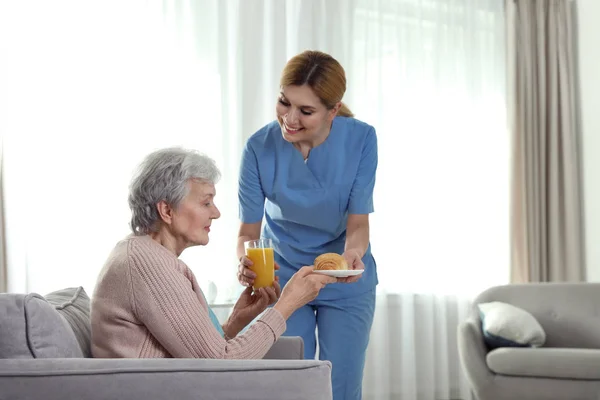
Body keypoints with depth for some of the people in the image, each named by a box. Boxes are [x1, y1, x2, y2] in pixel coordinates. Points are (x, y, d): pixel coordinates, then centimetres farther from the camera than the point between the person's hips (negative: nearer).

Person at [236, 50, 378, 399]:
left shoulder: (361, 139, -19)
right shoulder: (260, 147, -19)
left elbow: (358, 220, -18)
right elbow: (249, 229, -15)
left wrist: (353, 253, -41)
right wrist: (245, 260, -38)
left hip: (346, 285, 0)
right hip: (283, 279, 0)